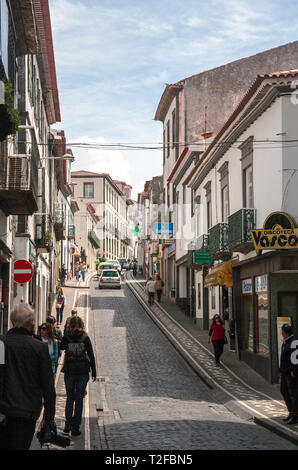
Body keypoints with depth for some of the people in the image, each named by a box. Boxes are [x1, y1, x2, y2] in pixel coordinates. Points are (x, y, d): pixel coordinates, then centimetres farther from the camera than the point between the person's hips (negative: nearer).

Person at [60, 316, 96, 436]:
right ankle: (75, 428, 7)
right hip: (83, 372, 0)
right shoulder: (85, 338, -4)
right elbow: (91, 356, -2)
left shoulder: (66, 338, -4)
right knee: (79, 399, 7)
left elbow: (61, 347, 17)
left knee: (69, 398, 15)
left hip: (69, 372, 1)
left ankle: (68, 425, 9)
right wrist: (94, 372, 5)